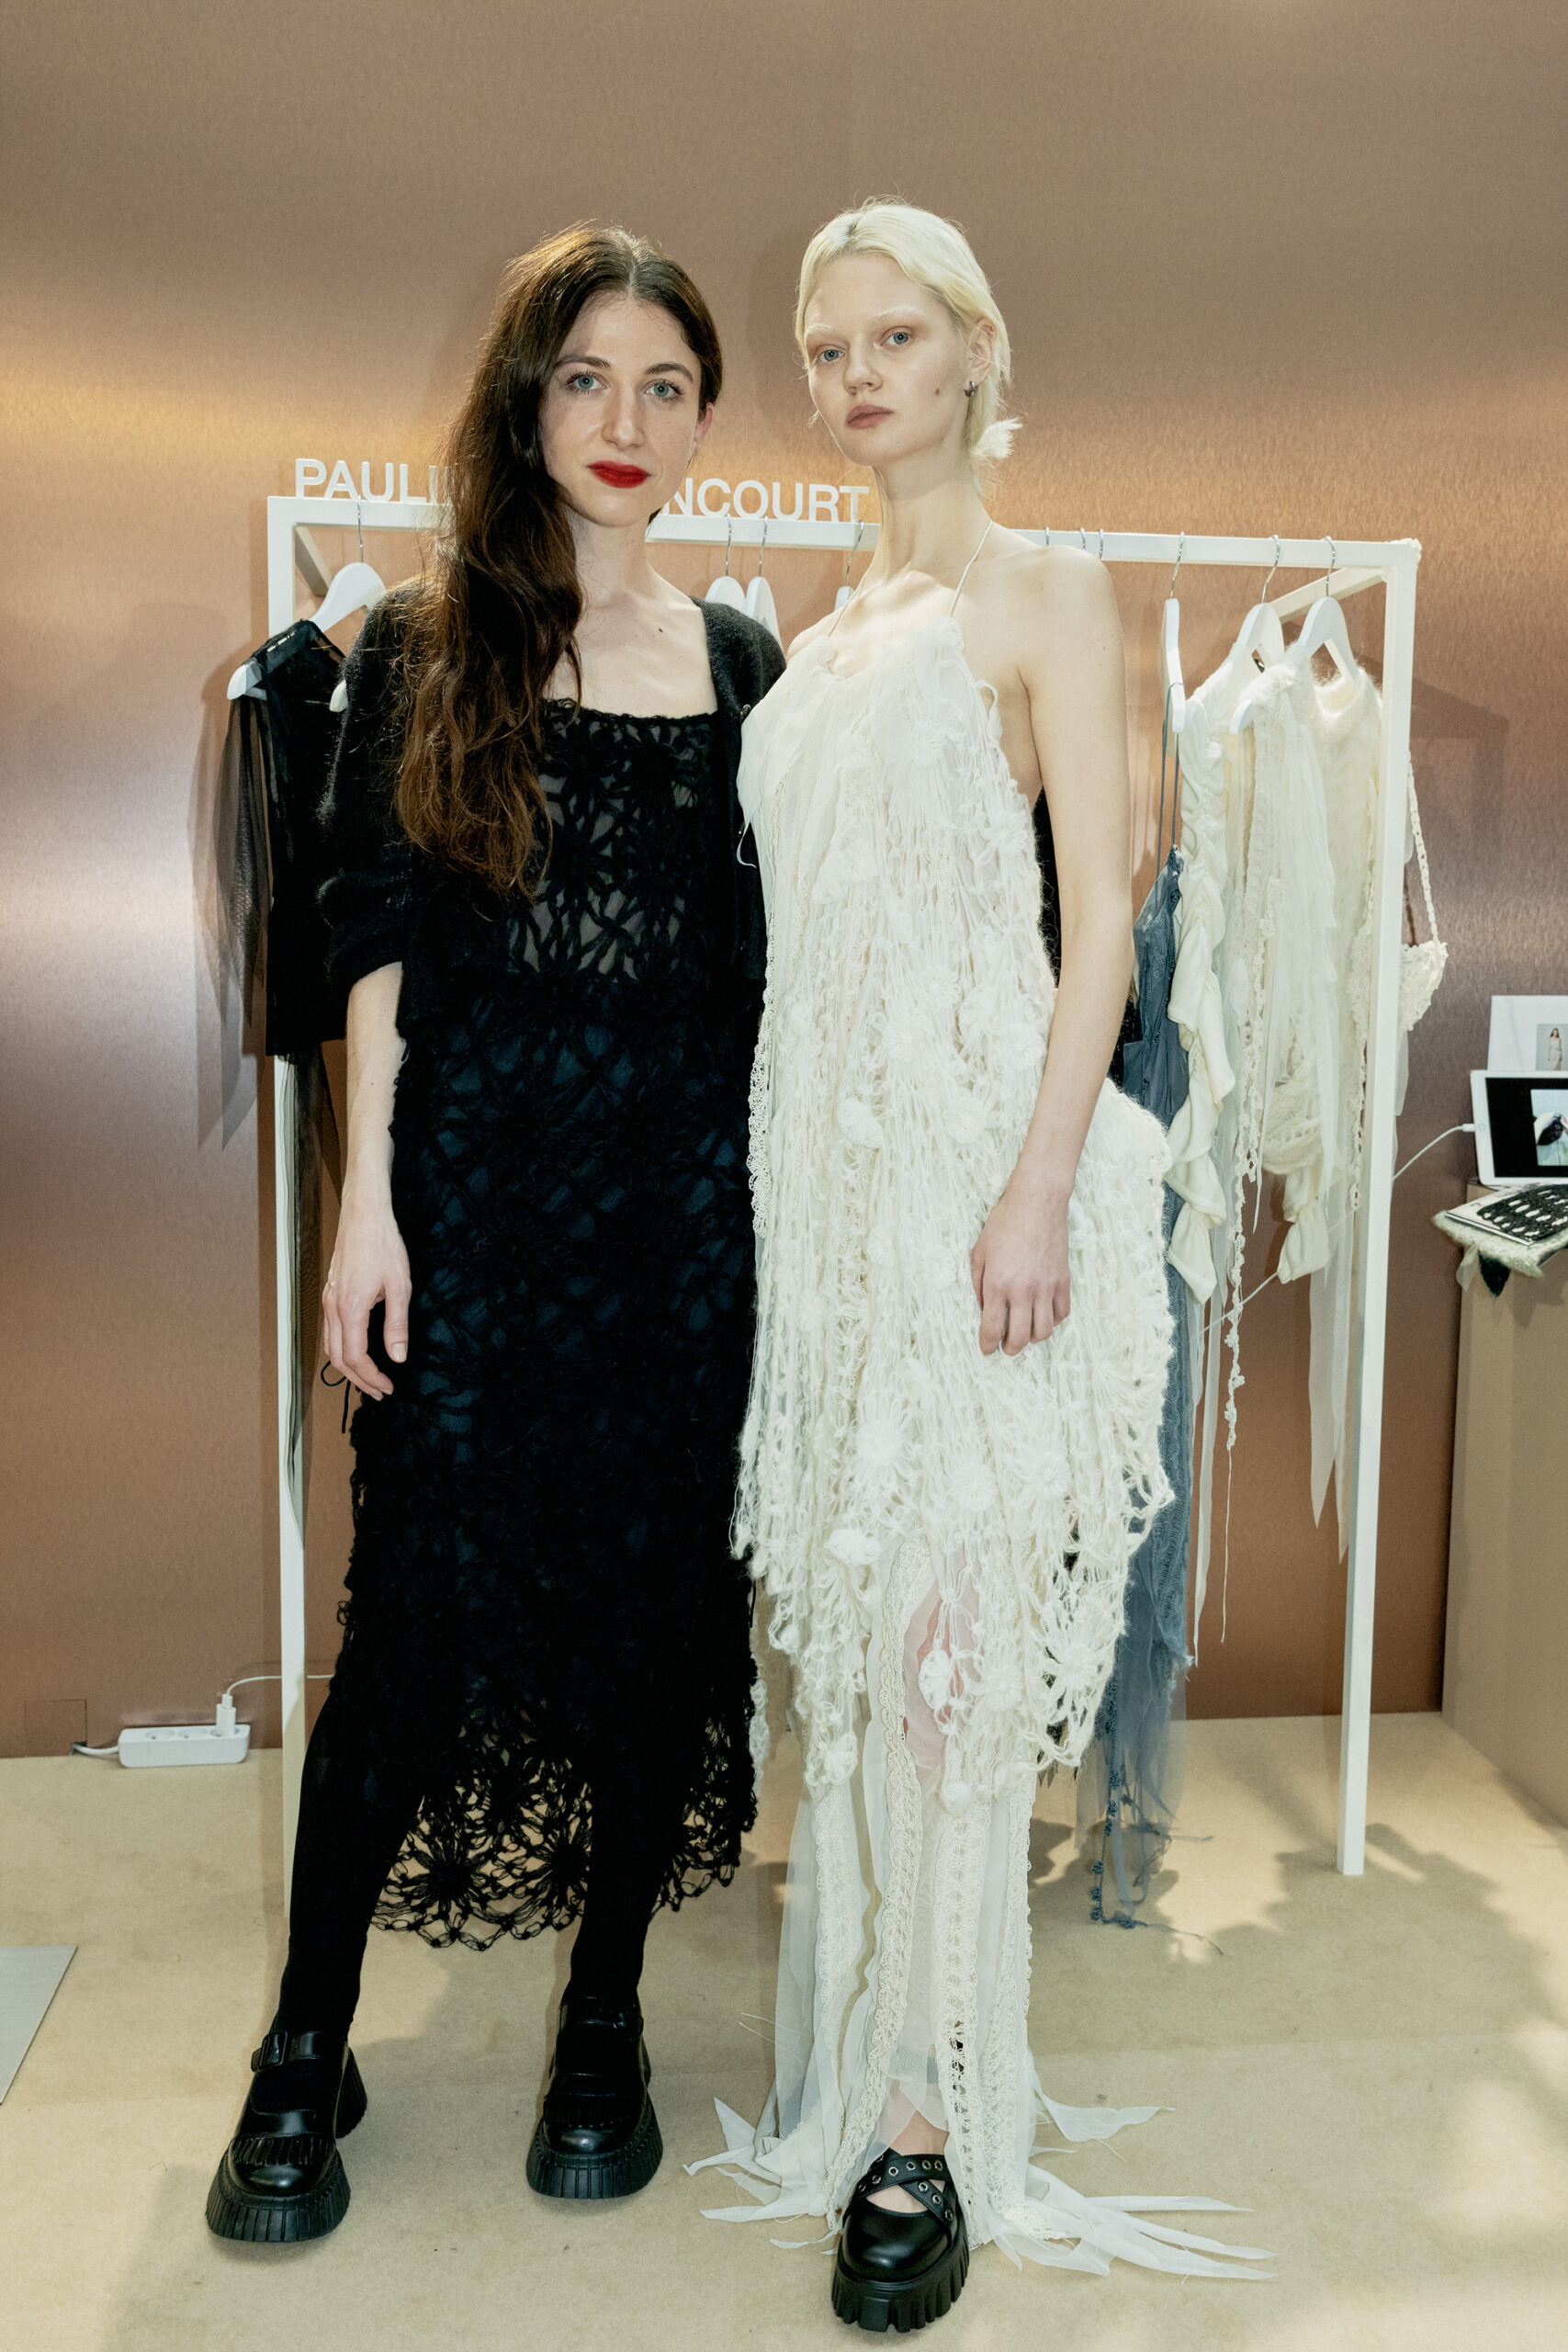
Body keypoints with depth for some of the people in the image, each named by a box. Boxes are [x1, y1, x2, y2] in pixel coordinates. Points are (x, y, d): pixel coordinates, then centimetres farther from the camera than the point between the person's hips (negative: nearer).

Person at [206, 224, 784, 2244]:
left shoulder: (743, 669, 11)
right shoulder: (420, 650, 6)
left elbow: (764, 958, 10)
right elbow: (374, 940, 1)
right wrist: (367, 1198, -6)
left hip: (685, 1182, 2)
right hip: (473, 1172, -2)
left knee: (661, 1596, 6)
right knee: (421, 1596, -1)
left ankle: (603, 2019, 25)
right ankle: (309, 2047, 18)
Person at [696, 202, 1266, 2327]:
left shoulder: (1048, 595, 0)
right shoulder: (834, 623, 19)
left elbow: (1099, 920, -9)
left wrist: (1040, 1189, -18)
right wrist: (790, 1168, 15)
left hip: (977, 1151, -6)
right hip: (827, 1152, 7)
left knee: (949, 1631, -6)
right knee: (848, 1618, 11)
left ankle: (931, 2123, 7)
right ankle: (863, 2048, 28)